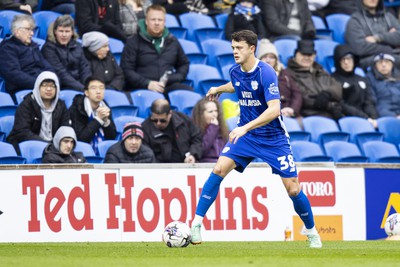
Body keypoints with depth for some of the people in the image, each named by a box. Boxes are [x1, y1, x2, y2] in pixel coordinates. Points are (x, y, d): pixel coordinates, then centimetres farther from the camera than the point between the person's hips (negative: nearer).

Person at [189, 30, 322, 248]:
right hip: (245, 134, 5)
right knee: (219, 169, -17)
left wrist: (246, 127, -38)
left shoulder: (266, 73, -22)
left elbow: (274, 109, -32)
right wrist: (218, 89, 27)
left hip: (273, 138, -5)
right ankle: (196, 223, -13)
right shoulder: (235, 71, -1)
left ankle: (311, 232, 19)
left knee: (293, 189, -5)